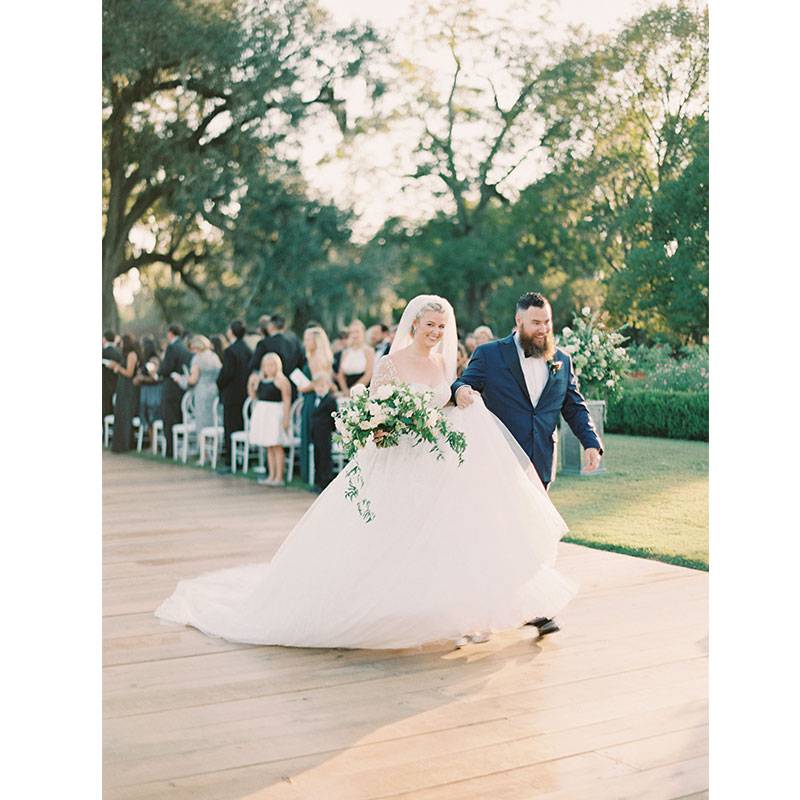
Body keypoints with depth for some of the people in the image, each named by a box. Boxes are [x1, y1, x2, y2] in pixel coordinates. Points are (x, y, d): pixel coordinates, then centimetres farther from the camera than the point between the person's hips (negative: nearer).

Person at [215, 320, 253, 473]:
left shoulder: (230, 351, -15)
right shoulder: (248, 350, 7)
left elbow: (226, 373, -18)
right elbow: (251, 370, 9)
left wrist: (220, 386, -2)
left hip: (232, 395, -7)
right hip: (246, 394, 7)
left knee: (230, 430, -2)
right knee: (243, 429, 12)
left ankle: (229, 463, -1)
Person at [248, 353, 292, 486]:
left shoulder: (281, 381, -10)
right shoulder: (259, 380, 11)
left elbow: (287, 400, -14)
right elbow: (252, 392, 29)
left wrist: (286, 418, -19)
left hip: (275, 413, -7)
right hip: (262, 413, 7)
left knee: (277, 446, -5)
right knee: (269, 447, 11)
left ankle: (279, 477, -2)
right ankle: (271, 476, 18)